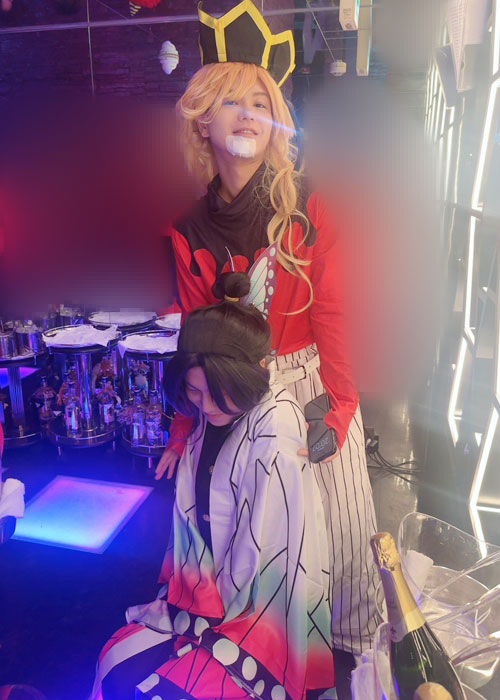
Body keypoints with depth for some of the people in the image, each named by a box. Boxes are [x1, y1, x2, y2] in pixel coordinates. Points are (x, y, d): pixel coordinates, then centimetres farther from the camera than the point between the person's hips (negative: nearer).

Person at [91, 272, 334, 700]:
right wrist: (186, 595, 1)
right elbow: (194, 512, 5)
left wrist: (215, 608, -9)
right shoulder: (210, 417, -2)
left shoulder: (275, 429, -26)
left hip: (260, 607, -6)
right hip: (211, 588, 6)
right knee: (117, 664, -4)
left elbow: (265, 544, -21)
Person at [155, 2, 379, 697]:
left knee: (341, 520, 9)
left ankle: (355, 640, 39)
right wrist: (182, 434, 2)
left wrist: (338, 407, -12)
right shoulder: (190, 235, 1)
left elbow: (330, 317, -6)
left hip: (314, 386, -1)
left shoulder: (308, 211, -4)